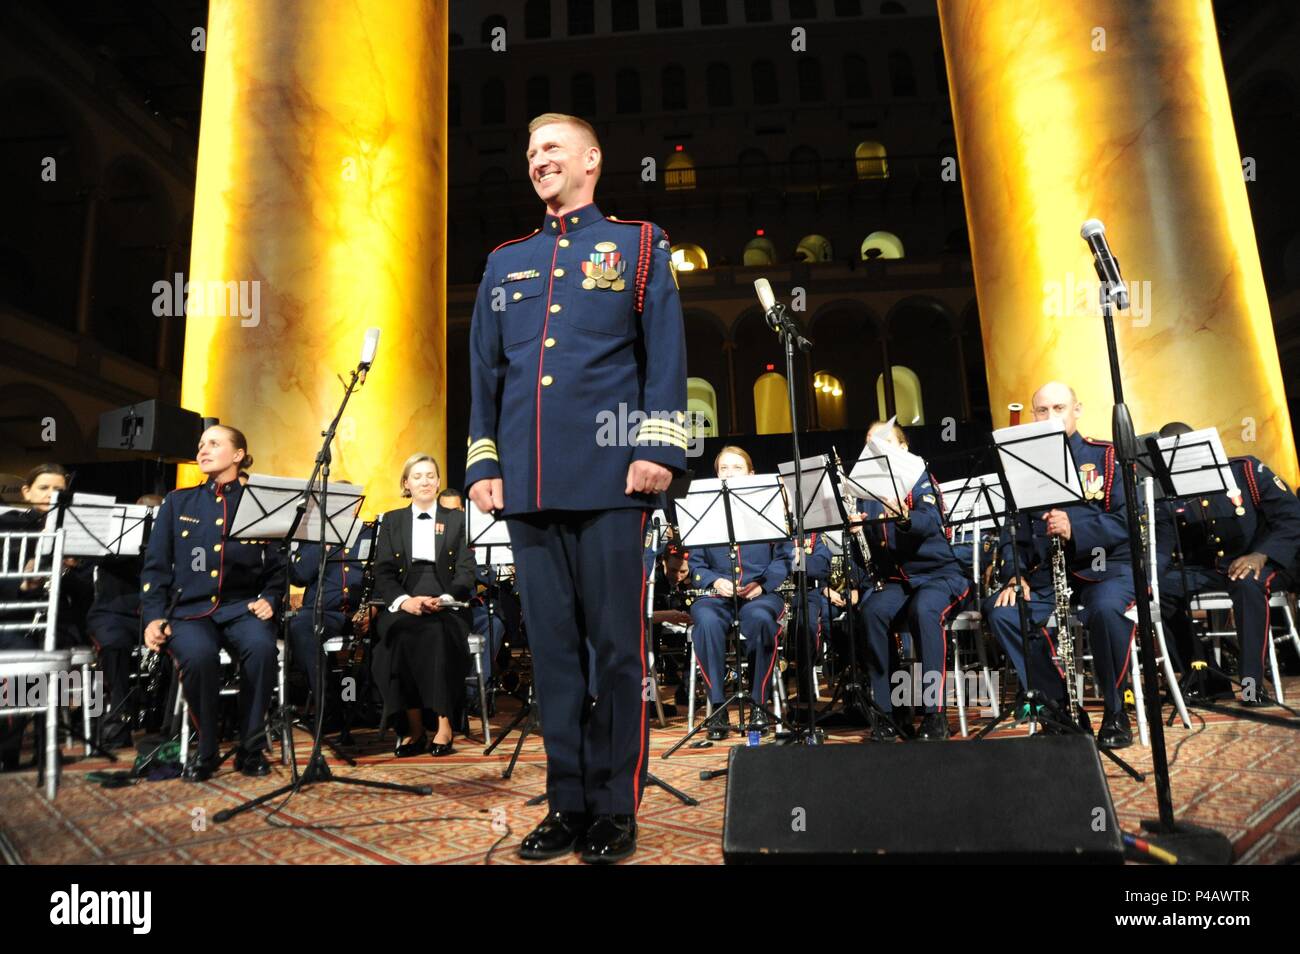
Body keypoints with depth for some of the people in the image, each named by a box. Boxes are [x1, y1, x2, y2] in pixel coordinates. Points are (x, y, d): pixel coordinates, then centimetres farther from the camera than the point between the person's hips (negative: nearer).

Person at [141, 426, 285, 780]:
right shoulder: (178, 502, 14)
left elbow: (277, 567, 8)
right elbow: (155, 566, 10)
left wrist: (269, 599, -10)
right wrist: (153, 617, -2)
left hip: (241, 607, -1)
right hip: (189, 608, 1)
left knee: (262, 648, -34)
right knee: (199, 654, -34)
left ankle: (251, 747, -13)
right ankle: (206, 749, -9)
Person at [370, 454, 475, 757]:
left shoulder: (457, 520, 14)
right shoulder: (391, 521, 16)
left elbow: (466, 571, 4)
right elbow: (383, 573, 5)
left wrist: (444, 599, -16)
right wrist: (404, 600, -15)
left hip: (447, 606, -1)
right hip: (403, 605, 1)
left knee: (438, 632, -34)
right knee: (400, 633, -32)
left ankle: (444, 723, -24)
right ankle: (412, 727, -23)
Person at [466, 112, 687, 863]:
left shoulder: (638, 245, 11)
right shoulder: (505, 264, 21)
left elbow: (666, 355, 2)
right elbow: (484, 371, 17)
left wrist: (659, 446, -9)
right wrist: (483, 462, 8)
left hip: (609, 478, -4)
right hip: (528, 483, 4)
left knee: (617, 643, 0)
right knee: (552, 644, 7)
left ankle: (616, 807, 13)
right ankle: (568, 802, 19)